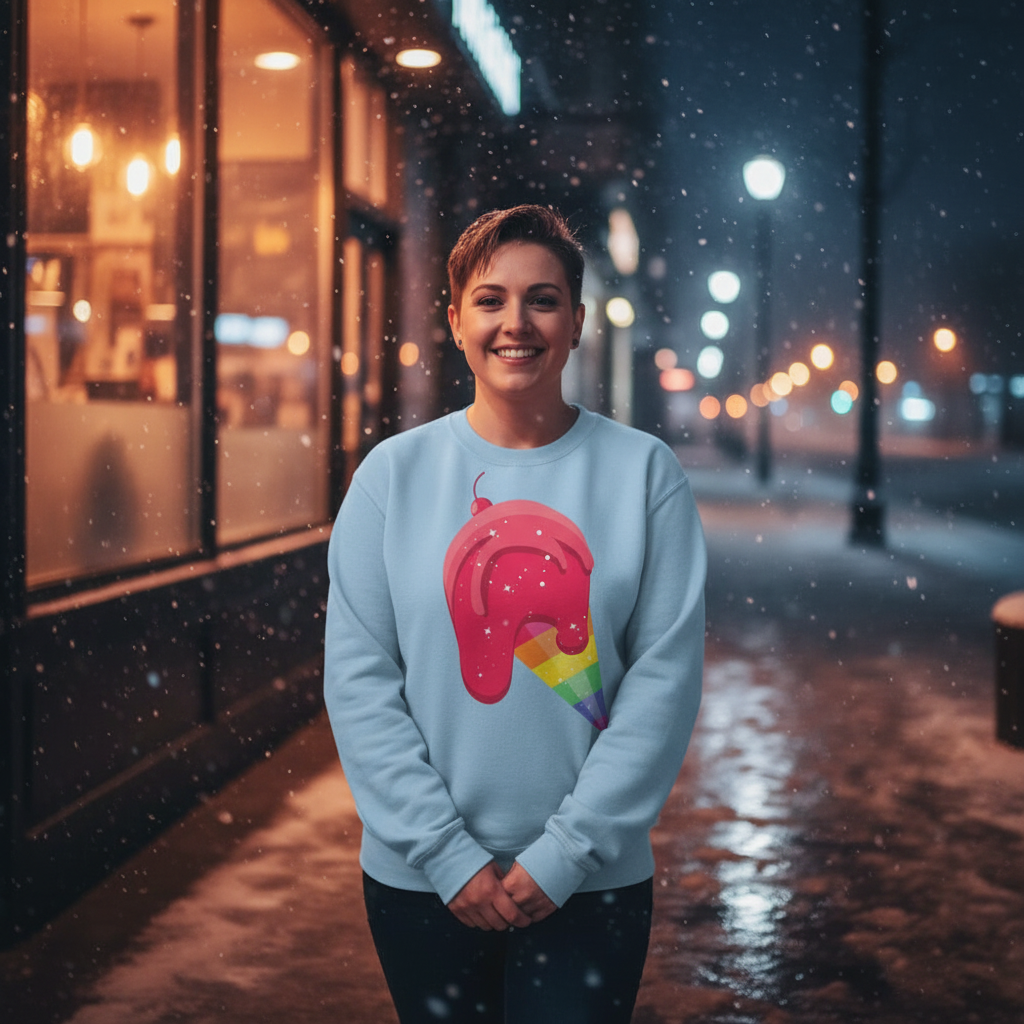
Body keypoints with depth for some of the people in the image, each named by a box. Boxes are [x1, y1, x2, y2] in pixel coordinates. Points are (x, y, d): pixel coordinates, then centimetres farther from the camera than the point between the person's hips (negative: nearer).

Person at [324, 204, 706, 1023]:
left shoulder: (643, 472, -3)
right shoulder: (395, 473, -1)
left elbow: (666, 676, -7)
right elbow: (358, 679, -4)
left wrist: (566, 851, -12)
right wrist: (448, 854, -10)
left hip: (594, 883, -1)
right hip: (421, 881, 1)